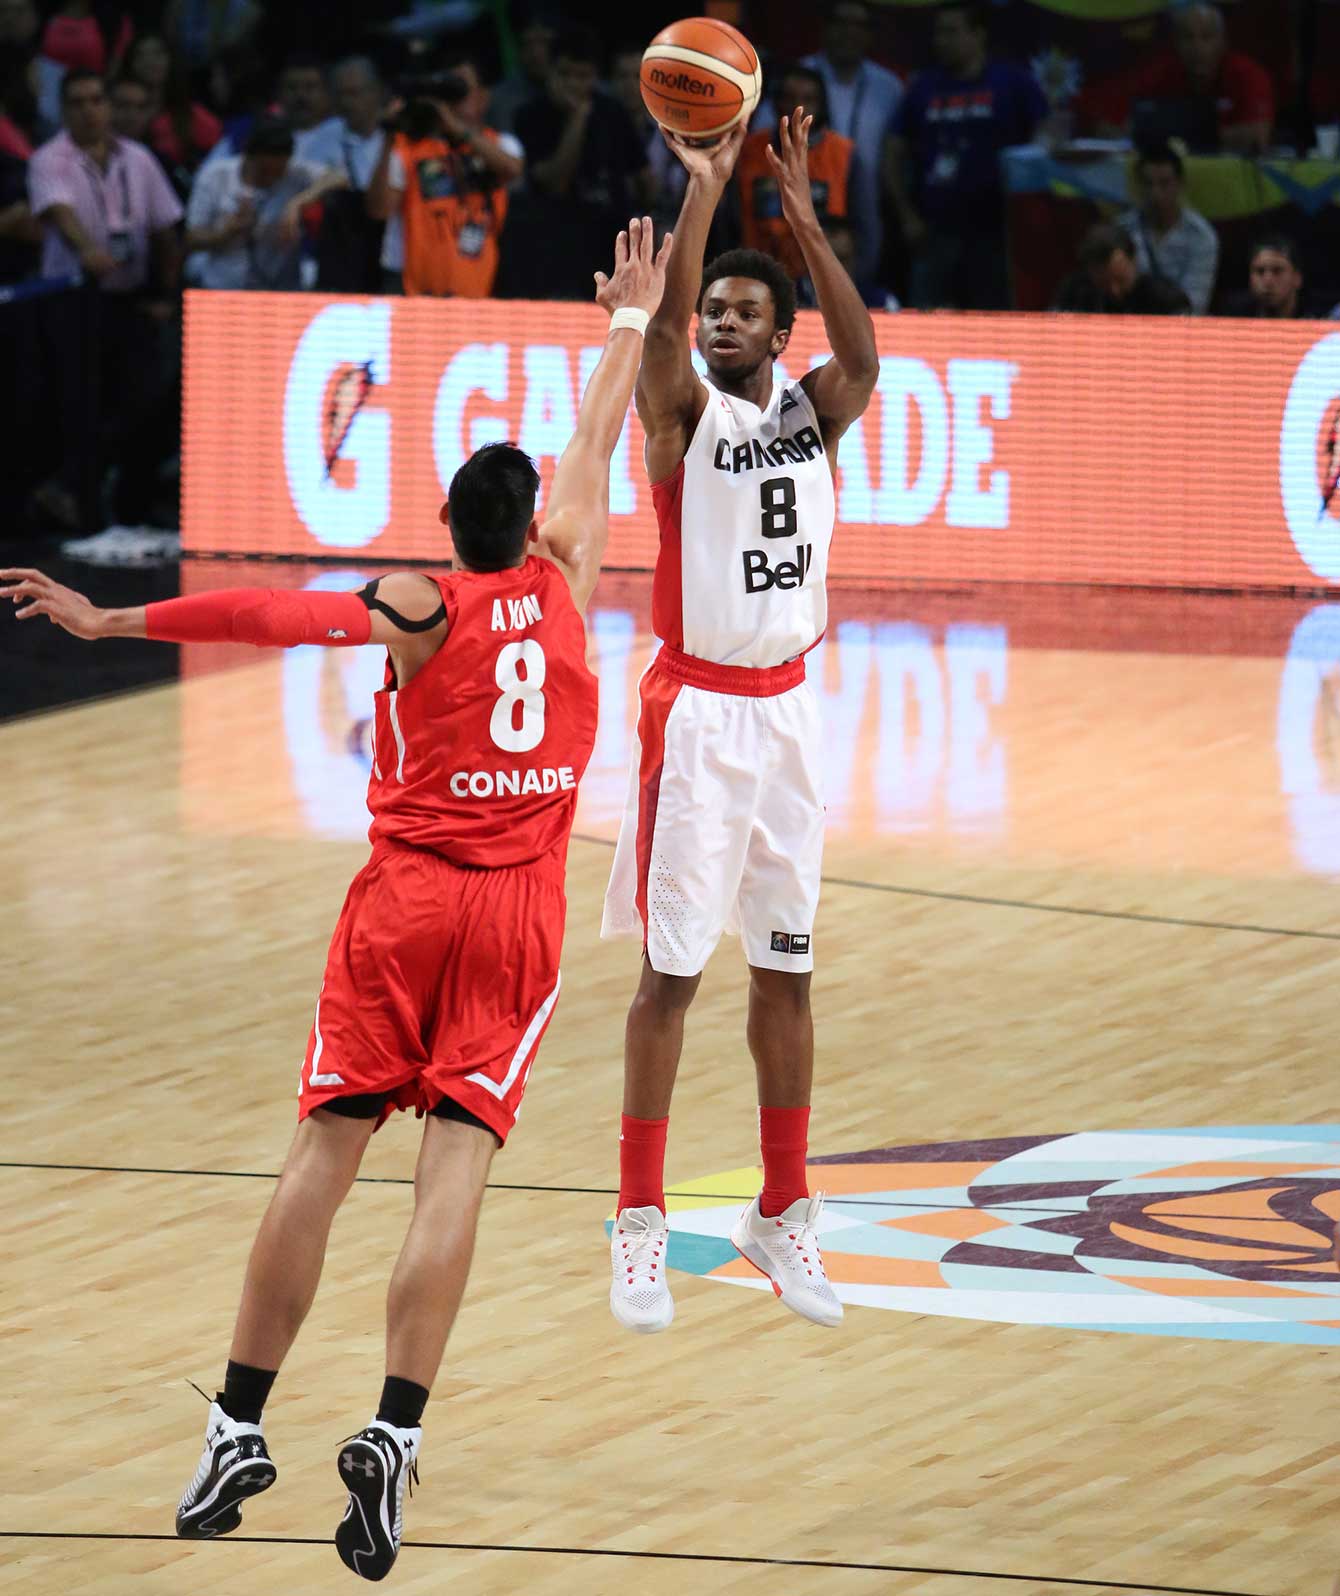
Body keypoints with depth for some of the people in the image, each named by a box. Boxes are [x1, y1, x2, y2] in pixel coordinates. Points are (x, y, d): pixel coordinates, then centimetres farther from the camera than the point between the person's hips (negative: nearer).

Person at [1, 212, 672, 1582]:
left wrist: (110, 620, -15)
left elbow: (275, 616, -15)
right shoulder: (564, 581, 7)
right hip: (520, 908, 2)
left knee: (324, 1150, 2)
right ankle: (393, 1433, -21)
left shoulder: (419, 605, -2)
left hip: (405, 896, -1)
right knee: (455, 1168, -7)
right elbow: (595, 455, 22)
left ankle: (239, 1423, 2)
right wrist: (631, 325, 37)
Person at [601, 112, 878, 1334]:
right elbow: (662, 324, -25)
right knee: (673, 971, -3)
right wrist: (705, 191, -33)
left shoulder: (813, 414, 4)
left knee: (787, 971, 10)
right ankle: (642, 1222, 2)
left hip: (787, 708, 4)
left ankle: (782, 1215, 20)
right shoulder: (683, 410, -5)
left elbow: (863, 356, -16)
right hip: (698, 713, -4)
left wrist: (802, 219, -24)